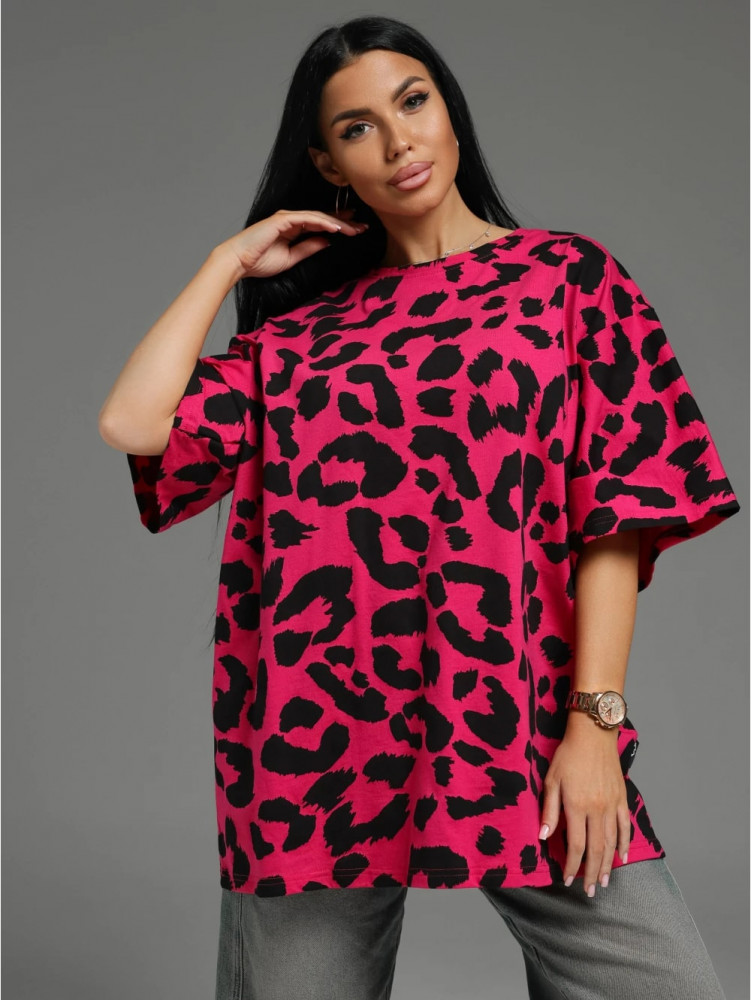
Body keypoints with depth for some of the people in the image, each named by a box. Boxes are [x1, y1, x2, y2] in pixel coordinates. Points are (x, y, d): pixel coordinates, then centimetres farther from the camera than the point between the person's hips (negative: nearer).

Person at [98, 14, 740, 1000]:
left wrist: (596, 719, -9)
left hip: (515, 728, -1)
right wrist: (231, 262, 11)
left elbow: (618, 510, 1)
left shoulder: (568, 276, 9)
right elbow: (133, 425, 1)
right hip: (321, 731, 2)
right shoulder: (304, 325, 15)